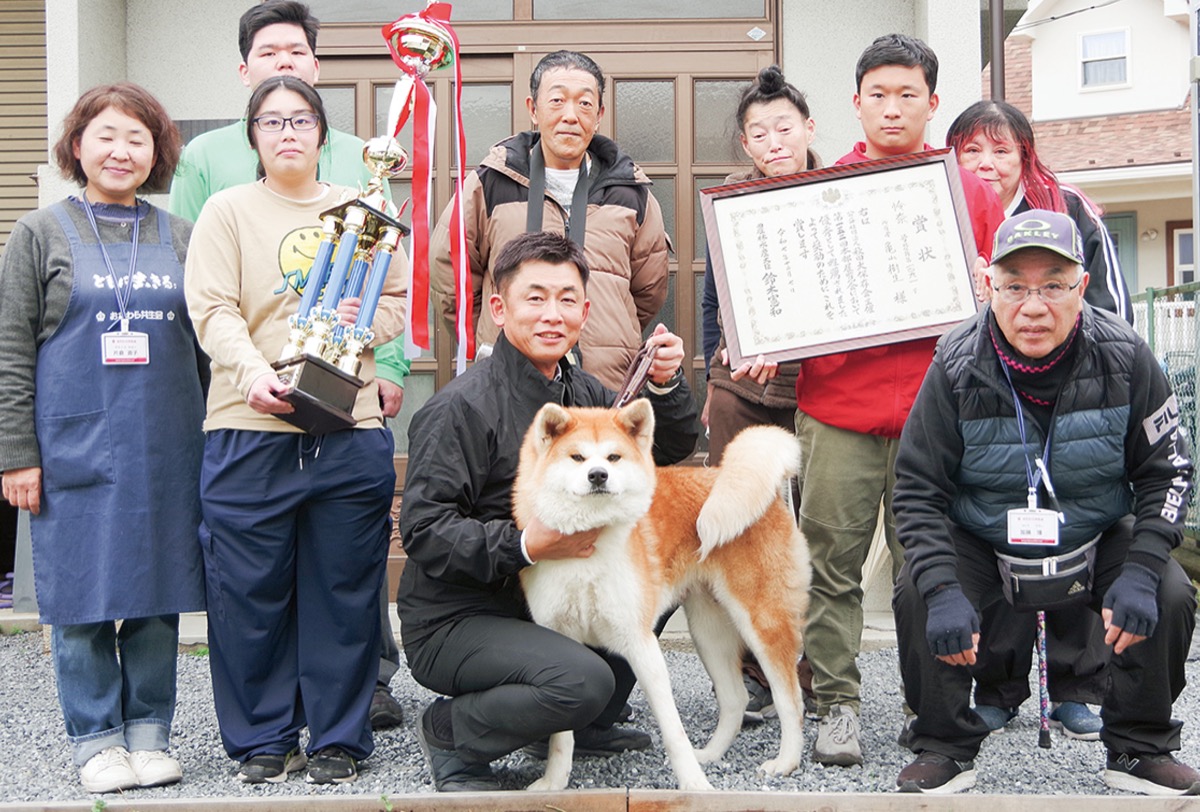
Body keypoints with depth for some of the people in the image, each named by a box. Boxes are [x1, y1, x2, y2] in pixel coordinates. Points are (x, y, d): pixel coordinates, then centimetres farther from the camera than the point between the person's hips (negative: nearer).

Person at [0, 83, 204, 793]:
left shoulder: (180, 237, 11)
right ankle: (97, 737, 16)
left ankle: (150, 730, 19)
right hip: (75, 448, -2)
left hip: (167, 450, 3)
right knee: (83, 593, 2)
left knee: (159, 590, 7)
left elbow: (207, 347, 13)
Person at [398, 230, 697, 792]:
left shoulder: (582, 391, 7)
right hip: (453, 620, -8)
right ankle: (449, 733, -2)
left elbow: (669, 449, 14)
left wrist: (665, 385, -5)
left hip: (545, 602, 8)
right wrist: (524, 545, -33)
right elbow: (424, 530, -23)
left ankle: (586, 725, 12)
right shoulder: (462, 407, -19)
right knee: (582, 679, -30)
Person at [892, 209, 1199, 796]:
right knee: (915, 596, -25)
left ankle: (1138, 750, 3)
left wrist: (1140, 572, -20)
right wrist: (941, 591, -28)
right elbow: (918, 489, -14)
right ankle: (945, 749, -2)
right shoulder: (957, 367, -18)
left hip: (1099, 539, 1)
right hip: (980, 544, -1)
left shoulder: (1124, 358, -15)